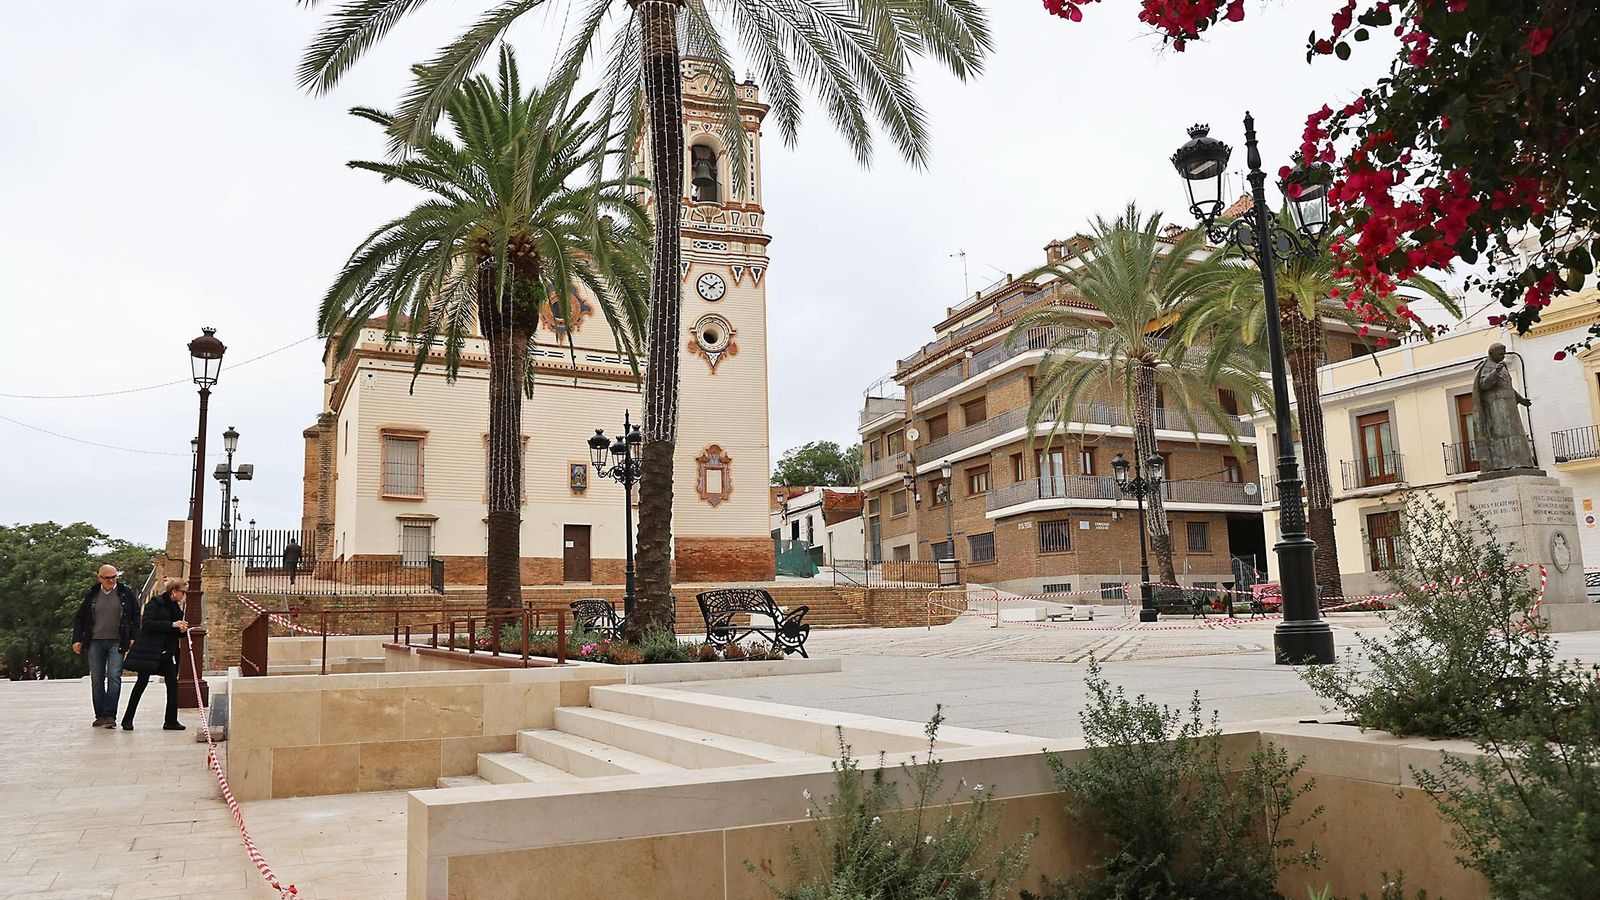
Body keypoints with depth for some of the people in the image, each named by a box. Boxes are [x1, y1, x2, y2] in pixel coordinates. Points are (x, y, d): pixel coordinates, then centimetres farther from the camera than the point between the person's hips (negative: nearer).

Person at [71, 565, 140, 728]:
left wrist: (133, 638, -3)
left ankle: (109, 715, -12)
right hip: (95, 642, 3)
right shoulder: (92, 594, 8)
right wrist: (77, 639, 5)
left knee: (114, 677, -12)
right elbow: (79, 618, 15)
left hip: (116, 642, -2)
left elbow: (136, 616, 6)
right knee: (96, 679, 5)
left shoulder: (126, 593, 3)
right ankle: (100, 715, 13)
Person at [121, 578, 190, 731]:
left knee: (172, 683, 0)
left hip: (166, 652, 7)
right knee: (142, 682, -2)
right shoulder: (155, 603, -8)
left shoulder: (176, 607, 14)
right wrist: (172, 625, -24)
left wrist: (182, 629, -1)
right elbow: (147, 624, -20)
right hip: (149, 650, -7)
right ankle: (127, 719, 11)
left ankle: (171, 721, 4)